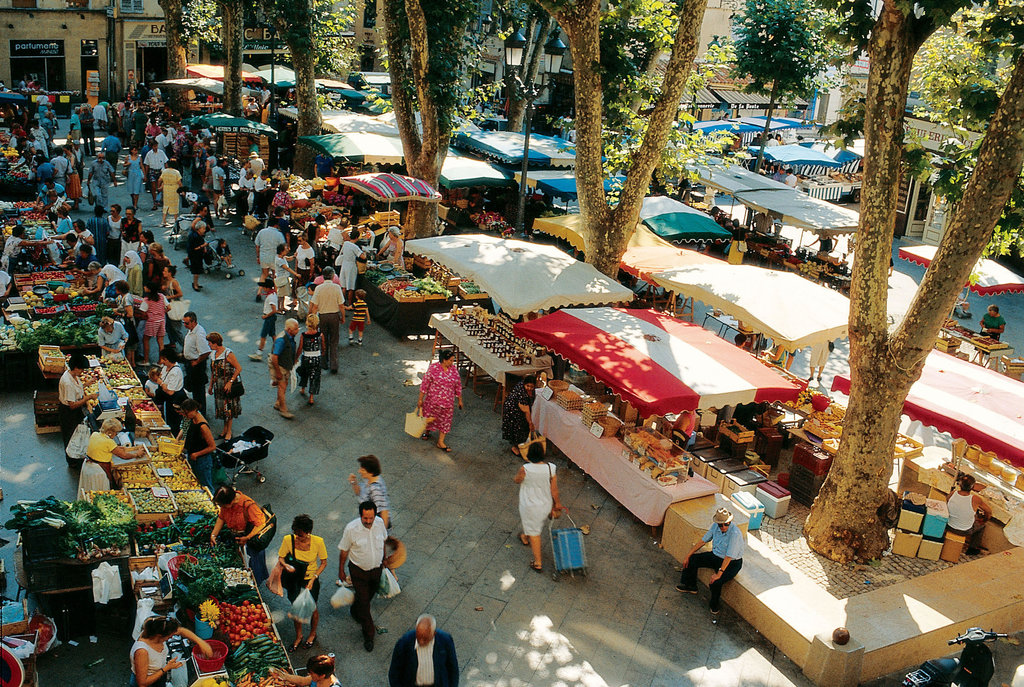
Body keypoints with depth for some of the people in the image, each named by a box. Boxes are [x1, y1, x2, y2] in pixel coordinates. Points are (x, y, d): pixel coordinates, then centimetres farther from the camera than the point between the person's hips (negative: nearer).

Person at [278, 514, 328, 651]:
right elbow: (280, 558, -7)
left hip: (311, 579, -1)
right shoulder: (288, 540, -22)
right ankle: (298, 636, 44)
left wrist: (313, 578, -21)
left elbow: (323, 563, -11)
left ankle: (313, 634, 46)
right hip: (294, 579, 1)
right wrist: (286, 565, -29)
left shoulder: (318, 542, -24)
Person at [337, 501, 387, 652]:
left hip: (376, 568, 4)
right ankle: (369, 634, 20)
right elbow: (344, 551, -11)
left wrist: (383, 560, 17)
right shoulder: (351, 529, -26)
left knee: (369, 595, 24)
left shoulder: (380, 523, -15)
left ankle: (355, 612, 56)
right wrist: (341, 570, -1)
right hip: (359, 571, -4)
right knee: (363, 601, 2)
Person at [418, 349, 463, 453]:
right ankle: (427, 431, 46)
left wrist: (460, 400, 9)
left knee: (445, 420, 9)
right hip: (433, 400, -3)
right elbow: (425, 384, -12)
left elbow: (458, 385, 5)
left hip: (448, 401, 3)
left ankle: (440, 442, 22)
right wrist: (420, 399, -10)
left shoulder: (453, 369, -5)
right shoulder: (433, 368, -18)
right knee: (430, 417, 16)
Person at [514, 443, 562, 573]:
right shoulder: (550, 468, -21)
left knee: (534, 533, 13)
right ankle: (524, 538, 63)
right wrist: (556, 504, 7)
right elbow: (554, 490, -9)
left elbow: (517, 480, -6)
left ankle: (538, 563, 22)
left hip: (530, 506, -4)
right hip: (545, 504, 4)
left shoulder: (525, 469, -28)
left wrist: (514, 478, 16)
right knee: (537, 525, 32)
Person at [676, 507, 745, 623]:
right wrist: (688, 556, 1)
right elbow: (703, 541, 1)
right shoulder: (715, 526, -10)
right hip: (716, 556, 7)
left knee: (716, 582, -29)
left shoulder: (735, 533, -31)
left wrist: (719, 573, -33)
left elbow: (729, 557, -31)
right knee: (692, 559, 0)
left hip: (732, 563, -7)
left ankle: (714, 609, -4)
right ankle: (690, 586, 23)